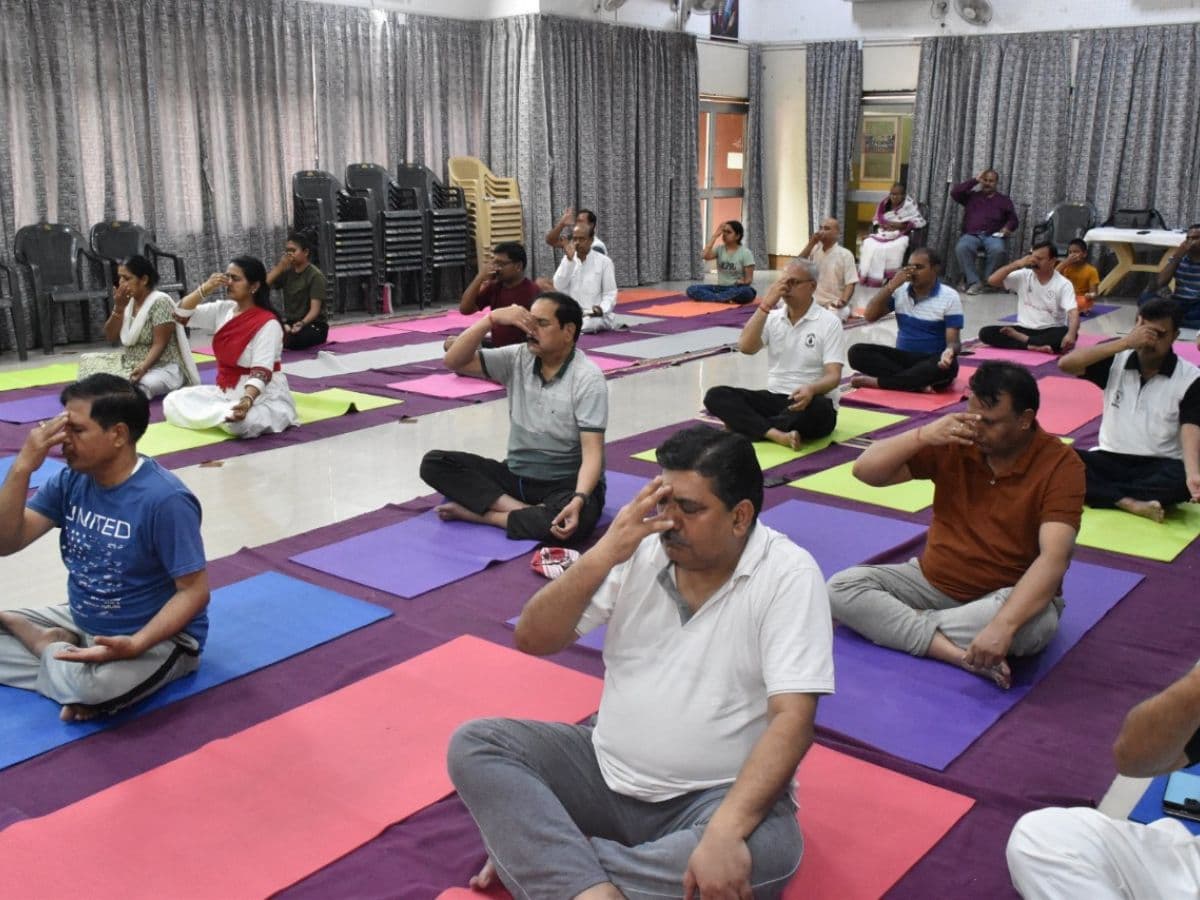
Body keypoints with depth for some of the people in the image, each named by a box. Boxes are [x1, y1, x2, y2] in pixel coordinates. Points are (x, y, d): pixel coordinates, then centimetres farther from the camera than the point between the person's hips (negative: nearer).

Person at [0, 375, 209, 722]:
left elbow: (194, 591, -22)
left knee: (92, 685, -35)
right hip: (81, 622, 6)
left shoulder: (164, 500, -25)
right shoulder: (70, 480, -4)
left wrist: (133, 645, -34)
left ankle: (48, 647, -5)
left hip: (159, 636, -6)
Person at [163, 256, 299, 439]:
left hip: (263, 396, -7)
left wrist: (247, 401, -43)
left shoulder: (268, 324, -19)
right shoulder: (223, 310, 3)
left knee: (239, 423, -38)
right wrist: (205, 289, -13)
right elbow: (182, 314, 2)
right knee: (173, 401, -5)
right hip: (226, 391, 7)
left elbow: (261, 373, -26)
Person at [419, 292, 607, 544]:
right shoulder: (517, 358, 0)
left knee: (573, 522, -40)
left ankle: (479, 513, -20)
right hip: (517, 475, 5)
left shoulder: (588, 379, -15)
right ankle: (524, 512, -24)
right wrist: (493, 318, -18)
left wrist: (579, 499, -40)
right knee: (434, 463, -12)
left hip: (568, 484, -5)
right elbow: (454, 361, -6)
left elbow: (592, 451, -21)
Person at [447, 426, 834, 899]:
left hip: (718, 797, -3)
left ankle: (535, 859, -21)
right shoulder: (641, 549, -3)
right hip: (608, 771, 4)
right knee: (474, 744, -12)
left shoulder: (787, 575, -14)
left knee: (769, 850, -35)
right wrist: (604, 554, -19)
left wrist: (726, 832, -35)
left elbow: (793, 717, -22)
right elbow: (531, 639, -4)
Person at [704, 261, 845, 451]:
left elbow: (833, 376, -13)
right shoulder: (773, 317, 7)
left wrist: (811, 389, -36)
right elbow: (746, 347, -10)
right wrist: (766, 305, -14)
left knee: (817, 409, -41)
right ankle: (777, 434, -36)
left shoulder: (829, 322, -5)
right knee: (716, 396, -17)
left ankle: (745, 424, -25)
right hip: (775, 398, 4)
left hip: (810, 401, -4)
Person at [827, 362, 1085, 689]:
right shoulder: (954, 442, -6)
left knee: (1037, 622, -38)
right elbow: (865, 471, -6)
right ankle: (961, 653, -30)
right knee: (841, 588, -17)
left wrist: (1003, 625, -43)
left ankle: (892, 620, -23)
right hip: (932, 581, 4)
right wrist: (923, 435, -23)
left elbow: (1054, 558, -28)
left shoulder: (1060, 465, -16)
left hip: (1010, 595, -3)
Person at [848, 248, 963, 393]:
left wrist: (950, 351, -37)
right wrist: (891, 286, -10)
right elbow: (869, 316, -1)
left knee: (949, 365, -39)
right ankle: (918, 384, -30)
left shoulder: (950, 297, -6)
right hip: (902, 357, 3)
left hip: (931, 361, -3)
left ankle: (877, 381, -32)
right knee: (857, 352, -20)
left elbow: (953, 341, -11)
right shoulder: (900, 290, 6)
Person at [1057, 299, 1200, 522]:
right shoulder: (1116, 360, 1)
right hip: (1110, 460, 2)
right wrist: (1125, 342, -20)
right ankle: (1129, 503, -34)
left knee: (1181, 477, -36)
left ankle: (1101, 492, -28)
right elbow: (1066, 364, -15)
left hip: (1158, 467, -2)